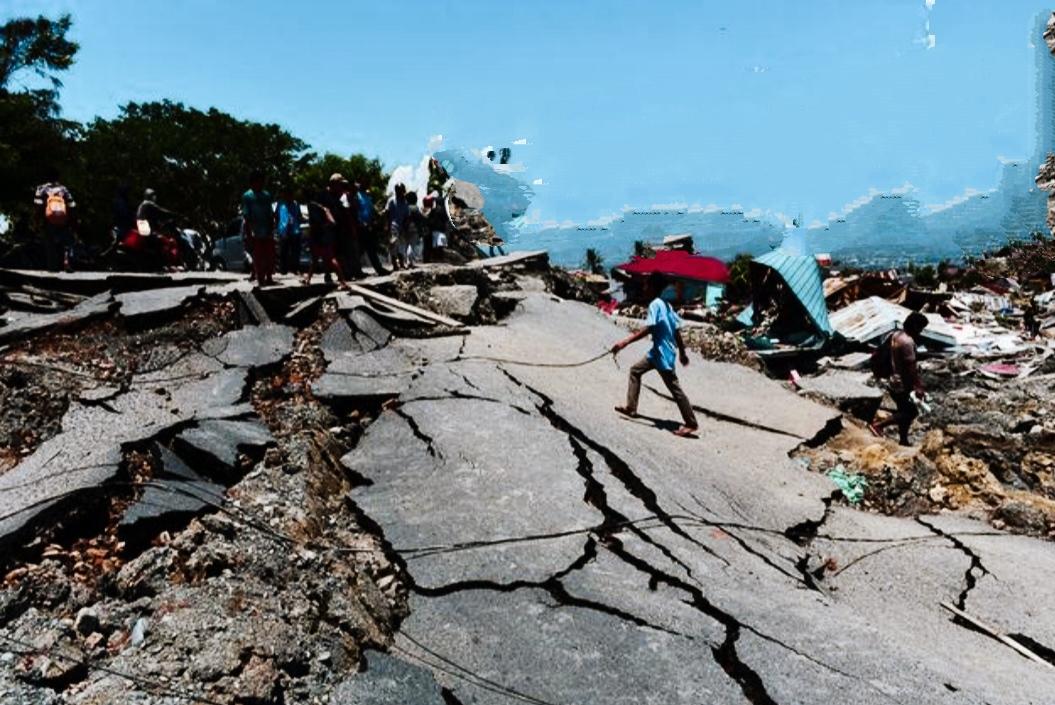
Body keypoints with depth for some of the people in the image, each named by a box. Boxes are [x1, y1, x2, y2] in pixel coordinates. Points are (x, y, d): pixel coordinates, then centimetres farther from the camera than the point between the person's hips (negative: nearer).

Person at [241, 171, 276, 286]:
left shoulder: (266, 195, 12)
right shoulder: (247, 196, -3)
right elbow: (246, 217, -7)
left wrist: (272, 230, 11)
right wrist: (248, 234, -12)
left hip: (268, 233, 5)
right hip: (255, 233, -5)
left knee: (270, 256, 8)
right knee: (258, 257, 0)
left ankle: (269, 277, 19)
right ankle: (260, 279, 6)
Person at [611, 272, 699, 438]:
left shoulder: (655, 304, -17)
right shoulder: (666, 304, 10)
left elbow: (647, 329, -28)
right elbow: (676, 330, 13)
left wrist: (625, 342, -31)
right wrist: (682, 352, 20)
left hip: (663, 353, -10)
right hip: (659, 351, 10)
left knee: (675, 388, -3)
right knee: (635, 370, 18)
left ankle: (691, 424, 5)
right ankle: (631, 408, 23)